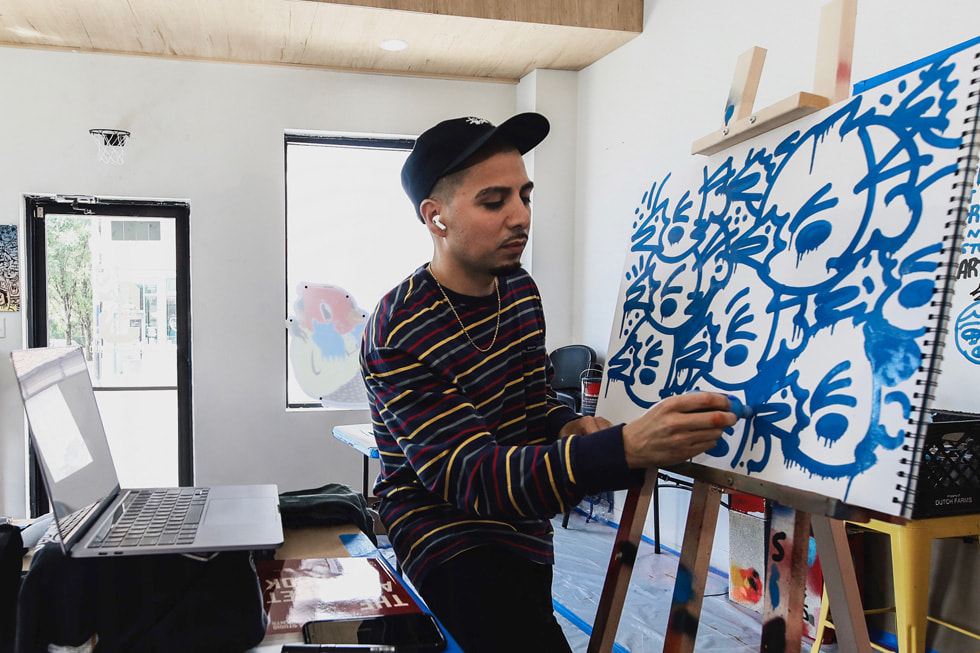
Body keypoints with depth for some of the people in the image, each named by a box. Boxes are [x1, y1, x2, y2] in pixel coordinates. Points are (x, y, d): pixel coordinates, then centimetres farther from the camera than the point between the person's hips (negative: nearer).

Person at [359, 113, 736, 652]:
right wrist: (626, 449, -43)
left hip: (526, 528, 7)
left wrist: (567, 425, -12)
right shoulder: (399, 335, -23)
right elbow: (472, 478, -30)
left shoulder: (520, 289, 0)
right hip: (451, 539, -7)